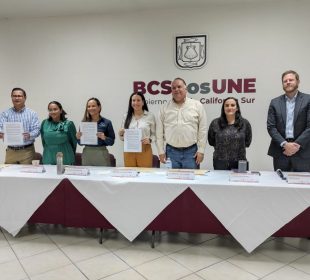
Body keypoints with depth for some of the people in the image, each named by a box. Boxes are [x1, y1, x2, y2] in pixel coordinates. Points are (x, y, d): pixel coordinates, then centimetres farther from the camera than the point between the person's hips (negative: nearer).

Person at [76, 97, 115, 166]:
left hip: (101, 154, -2)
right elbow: (80, 143, 13)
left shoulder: (106, 122, 0)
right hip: (86, 154, 2)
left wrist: (104, 138, -18)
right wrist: (78, 138, -7)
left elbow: (111, 142, -1)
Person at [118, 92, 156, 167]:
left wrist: (150, 140, -14)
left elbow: (154, 134, 5)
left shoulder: (150, 116, 1)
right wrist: (121, 134, -8)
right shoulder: (126, 116, 10)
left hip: (144, 150, -2)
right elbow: (123, 138, 13)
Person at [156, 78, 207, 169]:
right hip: (171, 151, 1)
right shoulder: (164, 107, 6)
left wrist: (201, 150, -4)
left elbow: (203, 130, 0)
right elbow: (159, 132, 6)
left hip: (191, 151, -1)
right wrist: (161, 151, 2)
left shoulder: (197, 105, 2)